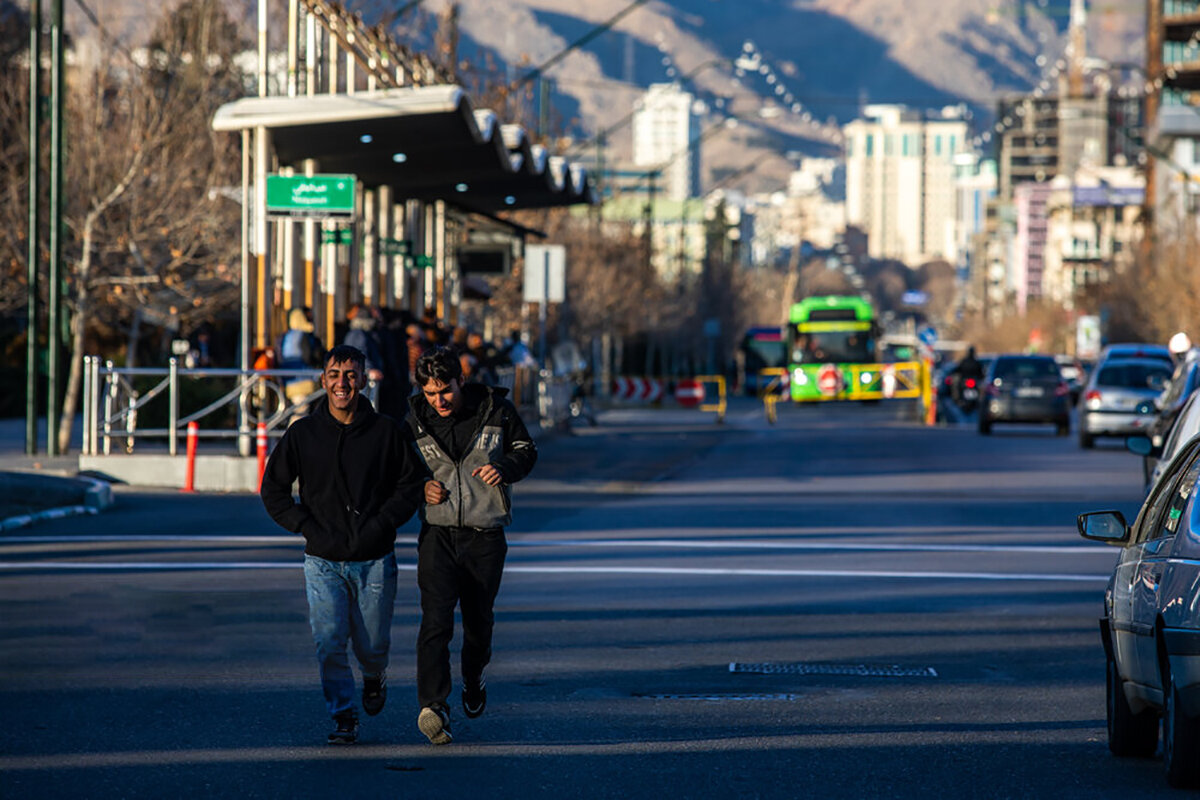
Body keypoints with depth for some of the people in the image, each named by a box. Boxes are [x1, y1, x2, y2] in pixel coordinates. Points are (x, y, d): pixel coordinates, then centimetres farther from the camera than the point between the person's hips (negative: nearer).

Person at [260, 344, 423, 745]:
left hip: (374, 560, 0)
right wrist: (308, 528, -5)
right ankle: (343, 716, 6)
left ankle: (374, 678, 41)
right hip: (323, 562, 0)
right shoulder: (302, 434, -1)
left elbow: (410, 484, 5)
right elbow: (273, 489, 6)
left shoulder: (386, 431, -2)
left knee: (372, 644, 7)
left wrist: (381, 524, -8)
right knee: (329, 643, -8)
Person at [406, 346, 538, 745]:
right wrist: (421, 486, -8)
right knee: (436, 619, -17)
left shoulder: (495, 409, -4)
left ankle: (473, 679, 43)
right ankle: (433, 705, -27)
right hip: (437, 534, -1)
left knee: (479, 620, 13)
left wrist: (504, 467, -11)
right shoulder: (416, 421, -2)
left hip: (486, 536, 1)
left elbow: (526, 450, 10)